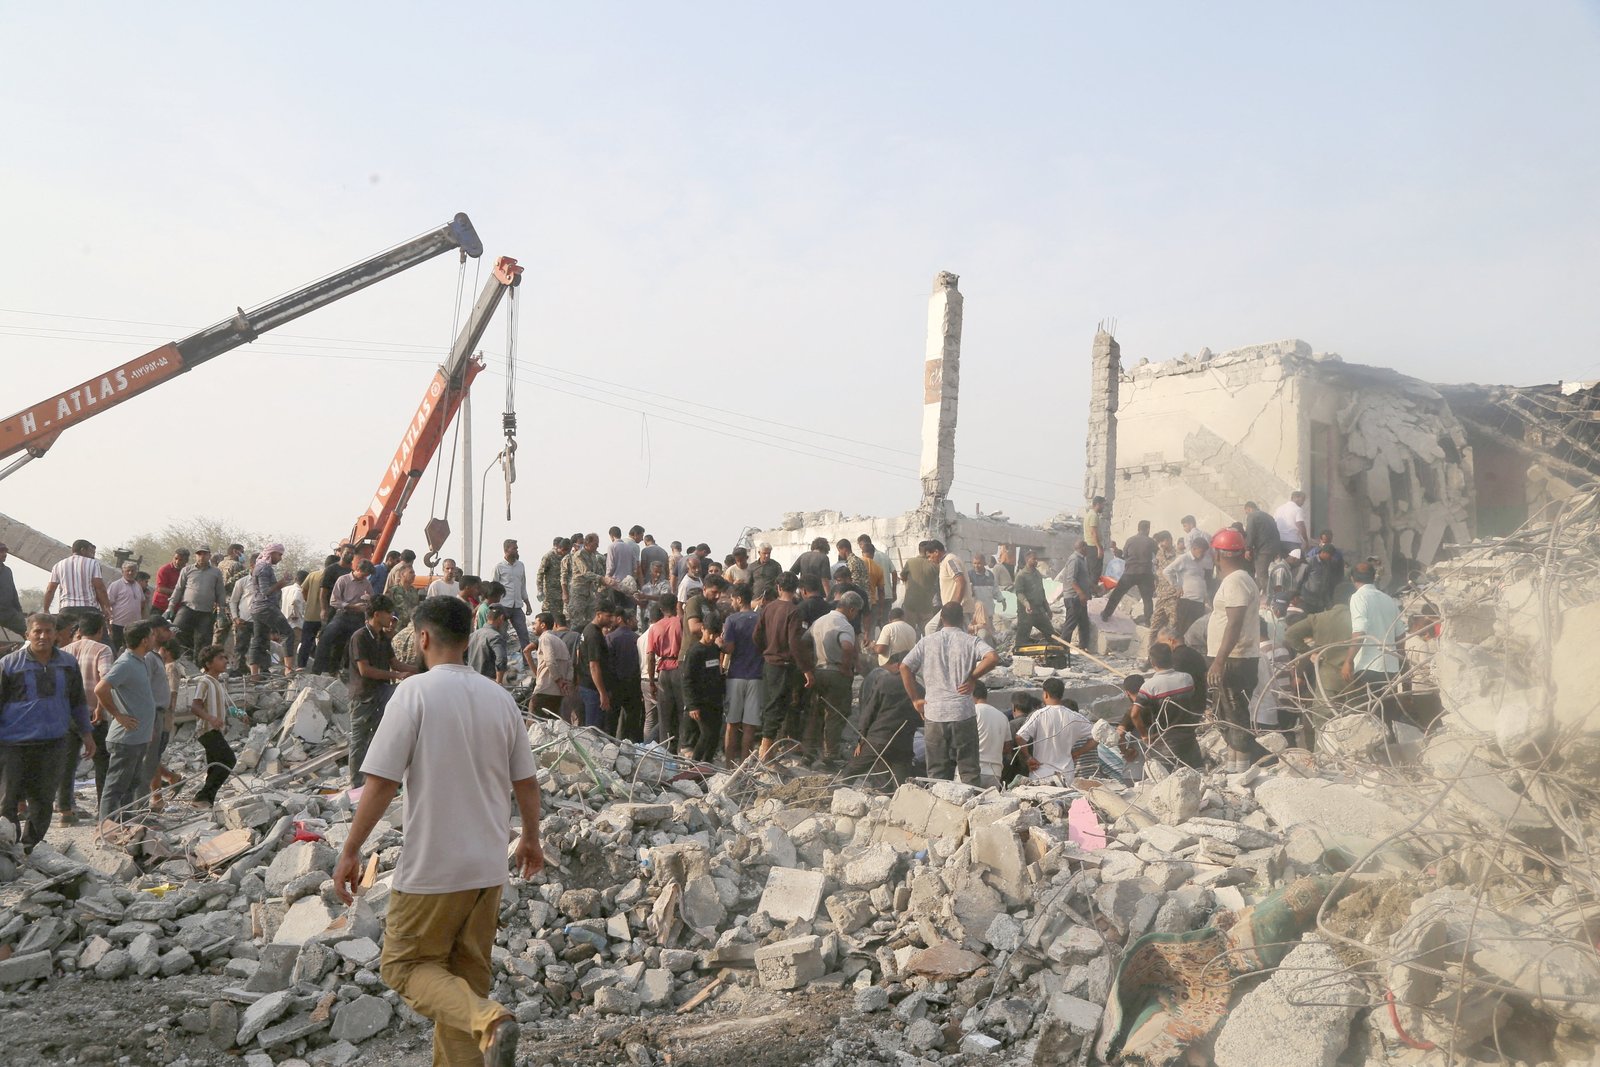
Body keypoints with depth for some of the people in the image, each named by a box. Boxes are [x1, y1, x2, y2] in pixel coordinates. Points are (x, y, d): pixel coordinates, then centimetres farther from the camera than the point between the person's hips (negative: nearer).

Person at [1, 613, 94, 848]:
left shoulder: (68, 664, 8)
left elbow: (78, 702, 18)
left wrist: (86, 733, 17)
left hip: (53, 743, 3)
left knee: (43, 800, 9)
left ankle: (30, 849, 23)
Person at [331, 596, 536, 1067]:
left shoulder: (416, 691, -12)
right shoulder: (500, 697, 4)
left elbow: (381, 782, -16)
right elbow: (526, 782, 9)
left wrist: (349, 852, -6)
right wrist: (531, 840, 24)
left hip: (431, 866, -5)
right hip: (489, 865, 6)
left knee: (405, 965, 9)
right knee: (466, 975, 18)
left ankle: (488, 1021, -14)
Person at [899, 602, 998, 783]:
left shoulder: (927, 642, 6)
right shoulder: (970, 641, 0)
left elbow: (904, 667, -1)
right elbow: (993, 658, -16)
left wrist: (915, 699, 4)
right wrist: (972, 678, -5)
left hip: (933, 715, 2)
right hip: (963, 713, -2)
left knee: (937, 770, 9)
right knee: (969, 769, 6)